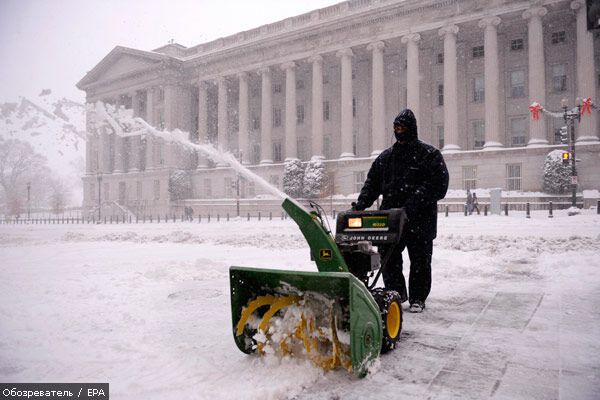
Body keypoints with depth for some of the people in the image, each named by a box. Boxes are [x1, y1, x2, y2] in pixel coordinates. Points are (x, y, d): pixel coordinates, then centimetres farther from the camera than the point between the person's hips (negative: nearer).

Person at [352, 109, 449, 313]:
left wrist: (416, 201, -20)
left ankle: (417, 299, 20)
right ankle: (396, 293, 23)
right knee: (388, 258, 4)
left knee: (420, 261, 5)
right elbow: (372, 182, 13)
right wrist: (361, 203, -3)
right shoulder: (386, 156, 16)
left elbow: (440, 185, -8)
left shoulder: (429, 154, 2)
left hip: (420, 219, -4)